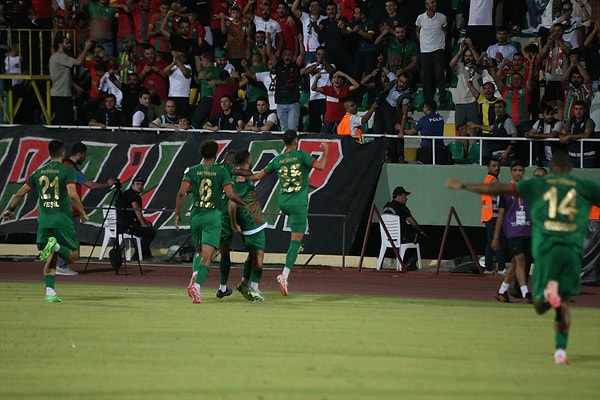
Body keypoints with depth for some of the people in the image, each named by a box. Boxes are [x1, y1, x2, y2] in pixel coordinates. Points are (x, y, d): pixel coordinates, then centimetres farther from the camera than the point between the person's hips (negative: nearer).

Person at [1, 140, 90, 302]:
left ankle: (50, 292, -3)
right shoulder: (67, 171, -4)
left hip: (43, 220, 4)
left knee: (50, 259, 11)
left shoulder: (39, 172, 11)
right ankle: (56, 246, -24)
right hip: (62, 220, -4)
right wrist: (83, 213, -5)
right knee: (73, 255, 6)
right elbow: (72, 195, -17)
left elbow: (20, 193, 15)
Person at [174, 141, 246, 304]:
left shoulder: (192, 171, 4)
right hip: (213, 216, -3)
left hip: (196, 215, 3)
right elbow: (230, 194, -7)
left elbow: (181, 193, -5)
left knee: (199, 251, 22)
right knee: (207, 255, -7)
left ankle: (194, 276, -4)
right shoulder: (221, 172, -1)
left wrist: (177, 214, 3)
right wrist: (245, 203, 10)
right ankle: (197, 285, -27)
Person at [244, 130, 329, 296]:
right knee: (296, 240, -5)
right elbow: (320, 166, -11)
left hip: (283, 202, 5)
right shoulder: (301, 155, -5)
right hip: (298, 203, -5)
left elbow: (260, 175, 12)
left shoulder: (278, 160, 7)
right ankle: (285, 275, -16)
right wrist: (325, 153, 5)